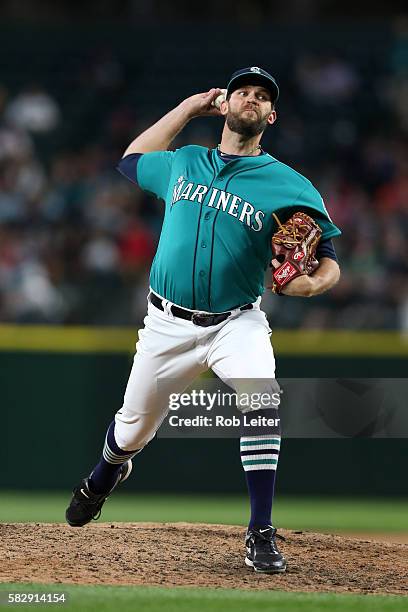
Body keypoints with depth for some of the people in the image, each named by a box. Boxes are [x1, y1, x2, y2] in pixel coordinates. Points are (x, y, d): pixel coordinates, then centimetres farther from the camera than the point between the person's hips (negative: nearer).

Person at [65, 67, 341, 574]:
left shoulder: (290, 187, -4)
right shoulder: (184, 163, 7)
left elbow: (329, 264, -4)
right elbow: (131, 161, 27)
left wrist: (312, 284, -28)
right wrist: (187, 108, 19)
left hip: (237, 324, -3)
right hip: (168, 324, 3)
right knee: (133, 429, 14)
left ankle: (261, 535, -22)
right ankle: (106, 473, 52)